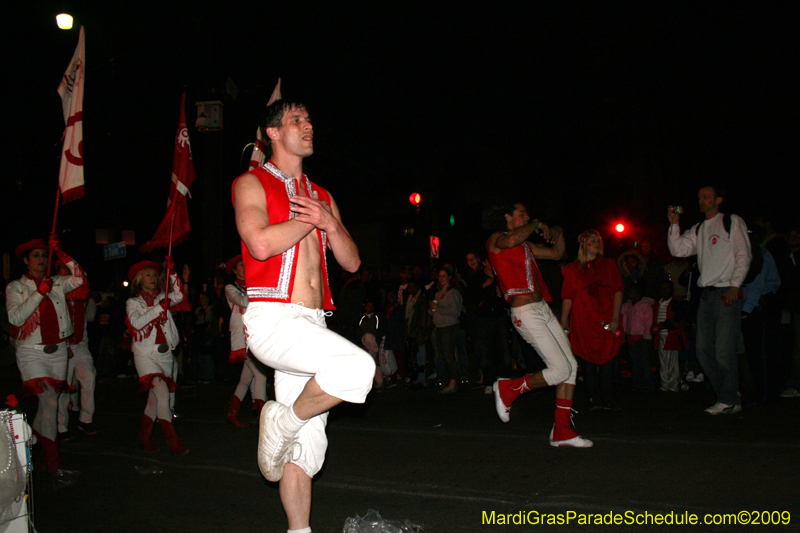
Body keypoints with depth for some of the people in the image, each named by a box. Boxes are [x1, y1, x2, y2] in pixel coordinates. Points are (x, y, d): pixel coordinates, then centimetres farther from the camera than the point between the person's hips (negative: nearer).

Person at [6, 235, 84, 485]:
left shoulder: (57, 283, 12)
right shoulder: (15, 287, 4)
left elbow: (79, 278, -3)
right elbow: (15, 317, -10)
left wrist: (60, 253, -6)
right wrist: (39, 292, -17)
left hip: (57, 351, 4)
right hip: (32, 353, -4)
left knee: (48, 404, 8)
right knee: (49, 402, -15)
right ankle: (54, 468, -10)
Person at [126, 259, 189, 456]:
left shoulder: (163, 298, 15)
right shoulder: (133, 302, 6)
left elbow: (179, 295, -5)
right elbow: (137, 323, -13)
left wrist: (172, 273, -13)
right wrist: (159, 308, -18)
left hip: (165, 353, 4)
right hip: (146, 354, -4)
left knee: (155, 398, 8)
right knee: (162, 393, -18)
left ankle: (145, 439, 23)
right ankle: (174, 443, -19)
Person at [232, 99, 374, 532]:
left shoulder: (322, 197, 22)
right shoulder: (252, 183, 3)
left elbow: (352, 262, 17)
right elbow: (261, 243, -16)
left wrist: (329, 224, -1)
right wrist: (308, 220, -2)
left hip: (312, 325, 7)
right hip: (271, 320, -6)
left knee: (308, 442, 7)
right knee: (358, 368, -27)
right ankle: (281, 421, -6)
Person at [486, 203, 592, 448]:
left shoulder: (525, 245, 23)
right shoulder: (495, 240, -3)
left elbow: (557, 254, 32)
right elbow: (512, 239, -28)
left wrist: (558, 233, 13)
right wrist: (537, 225, -12)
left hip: (544, 309, 9)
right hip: (525, 313, -9)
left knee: (572, 365, 4)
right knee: (560, 369, -13)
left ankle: (562, 430, 11)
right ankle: (508, 389, 7)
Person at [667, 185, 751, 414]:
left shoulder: (732, 222, 3)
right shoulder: (697, 230, 19)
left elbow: (743, 255, -3)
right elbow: (678, 250, 7)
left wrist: (735, 285, -13)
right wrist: (674, 224, -1)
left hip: (727, 293, -6)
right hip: (706, 294, 6)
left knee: (724, 351, -9)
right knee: (704, 351, 5)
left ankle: (728, 401, 3)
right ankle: (729, 397, 15)